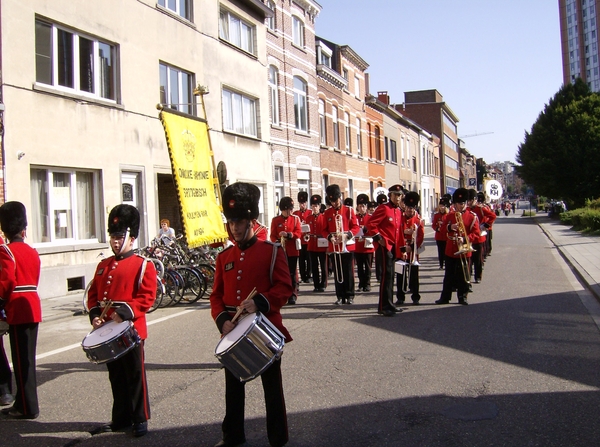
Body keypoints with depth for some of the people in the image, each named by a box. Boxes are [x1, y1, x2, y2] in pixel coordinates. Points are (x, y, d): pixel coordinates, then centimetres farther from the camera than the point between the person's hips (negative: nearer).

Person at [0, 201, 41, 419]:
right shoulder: (33, 252, 11)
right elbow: (33, 281, 12)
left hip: (18, 311, -7)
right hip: (33, 308, 7)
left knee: (22, 360, -1)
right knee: (27, 359, 14)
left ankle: (28, 407, 5)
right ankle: (24, 403, 24)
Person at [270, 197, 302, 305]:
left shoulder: (295, 219, 5)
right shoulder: (275, 220, 4)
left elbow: (298, 233, -3)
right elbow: (272, 235, 1)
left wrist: (288, 234, -20)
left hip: (292, 251, 0)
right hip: (280, 251, 0)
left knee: (292, 273, 2)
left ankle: (293, 296, 6)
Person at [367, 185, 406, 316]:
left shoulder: (399, 211, 15)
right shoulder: (383, 208, -9)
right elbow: (370, 224, -14)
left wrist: (403, 249, 16)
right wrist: (378, 238, -18)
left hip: (393, 247, 8)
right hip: (384, 246, -8)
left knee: (390, 276, 12)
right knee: (387, 274, -9)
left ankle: (389, 305, 20)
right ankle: (384, 307, -6)